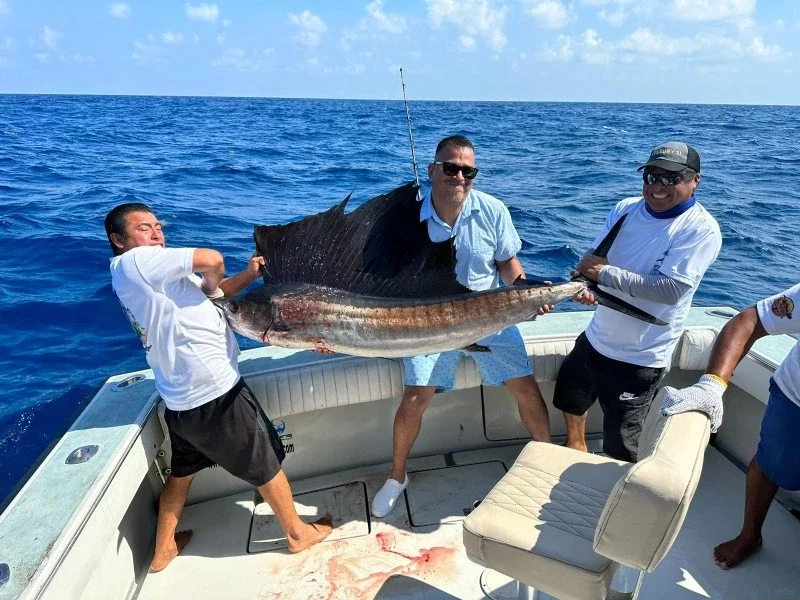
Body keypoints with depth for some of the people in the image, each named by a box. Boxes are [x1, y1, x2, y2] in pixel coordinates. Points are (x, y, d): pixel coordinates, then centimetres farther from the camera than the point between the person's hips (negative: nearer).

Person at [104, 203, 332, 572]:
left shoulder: (154, 274, 12)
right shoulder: (133, 263, -16)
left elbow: (210, 290, 14)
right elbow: (212, 261, -21)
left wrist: (249, 275, 0)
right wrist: (210, 284, 1)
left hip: (181, 399, 10)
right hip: (214, 393, -10)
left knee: (183, 469, 27)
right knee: (266, 461, 9)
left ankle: (163, 549, 43)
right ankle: (298, 533, 27)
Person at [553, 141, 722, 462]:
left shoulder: (702, 229, -17)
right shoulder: (626, 209, 0)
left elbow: (672, 289, -28)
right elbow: (593, 258, 2)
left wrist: (605, 272, -26)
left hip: (640, 358, -6)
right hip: (596, 337, 6)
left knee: (618, 448, 5)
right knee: (570, 399, 27)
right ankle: (575, 445, 56)